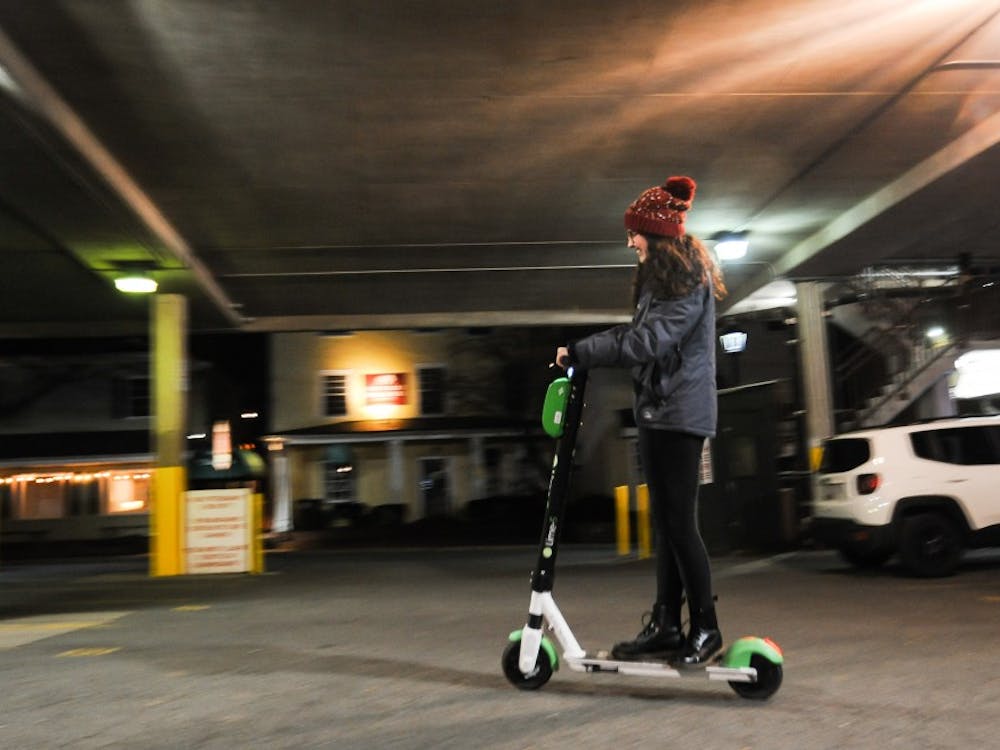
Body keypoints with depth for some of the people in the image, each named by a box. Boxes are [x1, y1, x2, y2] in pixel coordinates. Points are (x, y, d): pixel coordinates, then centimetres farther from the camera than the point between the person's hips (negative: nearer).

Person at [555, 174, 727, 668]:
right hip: (658, 410, 10)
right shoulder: (660, 279, 20)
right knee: (665, 521, 8)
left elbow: (647, 341, -21)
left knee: (679, 521, -6)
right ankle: (666, 626, 13)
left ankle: (705, 627, 7)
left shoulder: (688, 281, -11)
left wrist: (581, 352, -18)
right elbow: (636, 334, 18)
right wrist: (583, 351, 5)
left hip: (679, 413, -9)